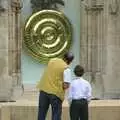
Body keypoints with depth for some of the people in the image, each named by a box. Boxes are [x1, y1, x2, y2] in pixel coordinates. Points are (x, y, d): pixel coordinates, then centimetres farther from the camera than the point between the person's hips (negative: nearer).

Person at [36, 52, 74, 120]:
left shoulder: (52, 60, 7)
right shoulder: (66, 69, -10)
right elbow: (66, 86, -15)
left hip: (43, 89, 5)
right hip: (56, 92, -5)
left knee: (41, 113, 14)